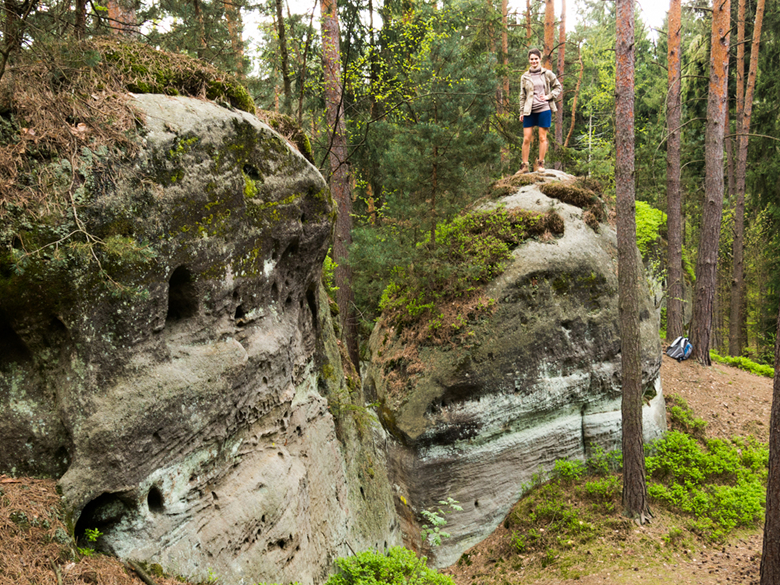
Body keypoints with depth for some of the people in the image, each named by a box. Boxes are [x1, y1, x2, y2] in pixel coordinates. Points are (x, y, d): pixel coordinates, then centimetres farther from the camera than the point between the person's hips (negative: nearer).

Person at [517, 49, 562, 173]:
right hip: (529, 111, 1)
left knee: (542, 137, 1)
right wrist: (521, 112, 8)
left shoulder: (547, 74, 4)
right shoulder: (525, 77, 9)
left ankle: (540, 163, 11)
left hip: (544, 110, -1)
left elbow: (558, 87, 11)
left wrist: (549, 96, -4)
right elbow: (522, 96, 12)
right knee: (526, 139, -2)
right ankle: (525, 165, 4)